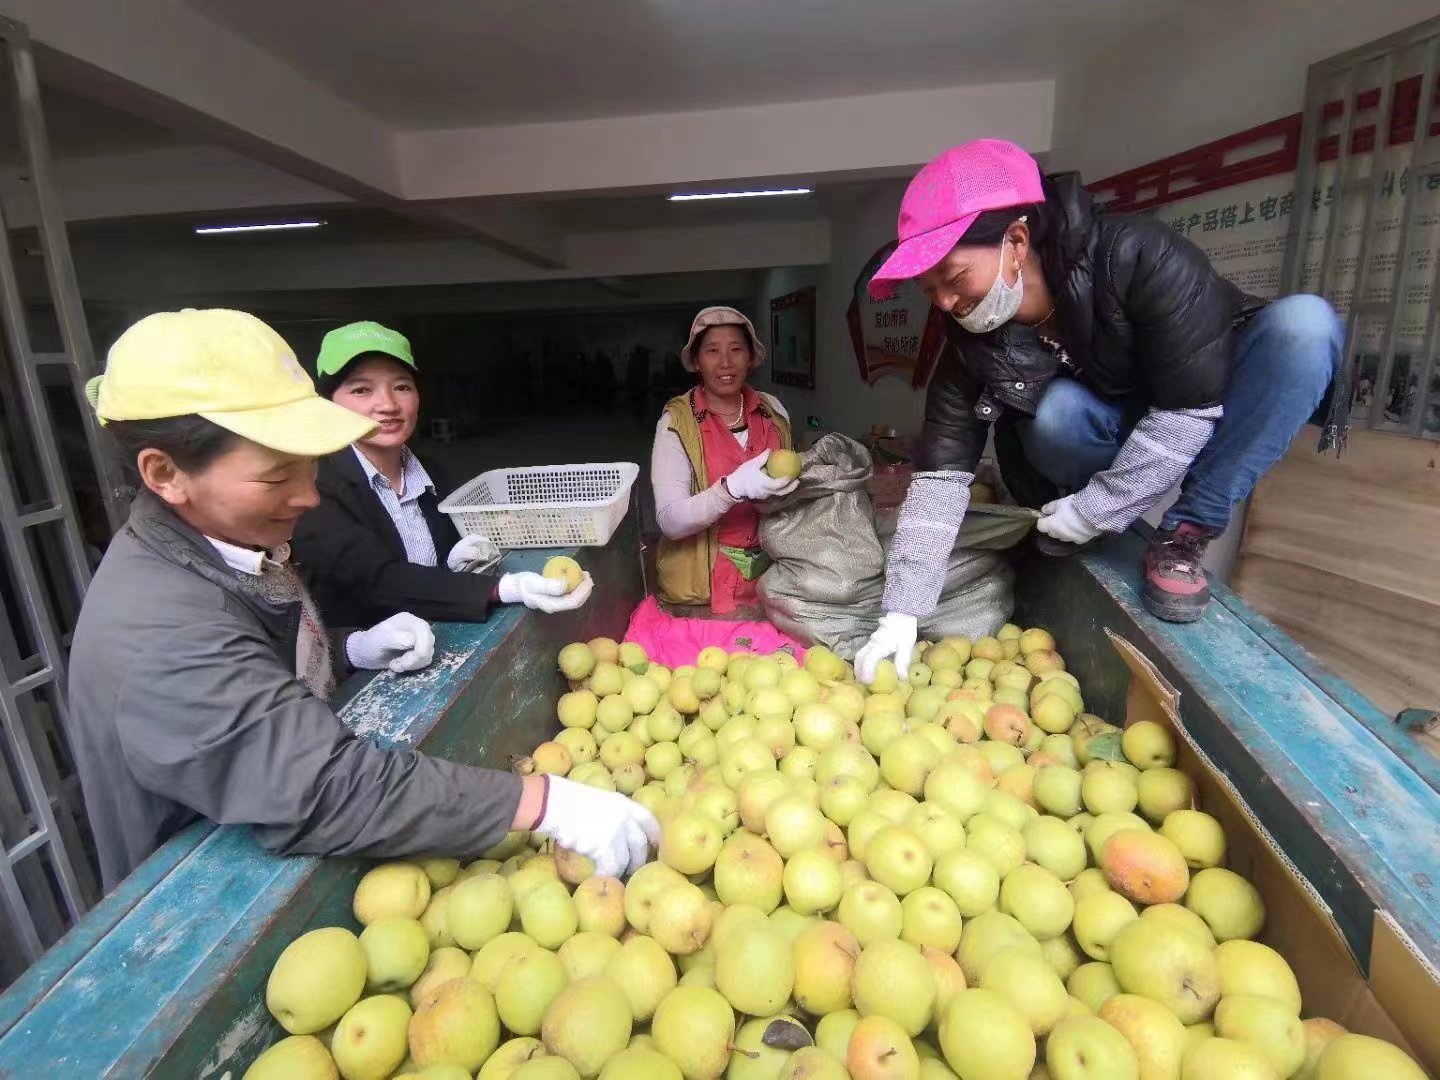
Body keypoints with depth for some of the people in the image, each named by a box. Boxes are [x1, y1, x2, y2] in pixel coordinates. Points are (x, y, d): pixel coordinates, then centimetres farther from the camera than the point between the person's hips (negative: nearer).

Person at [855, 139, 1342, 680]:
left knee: (1304, 324, -31)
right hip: (1111, 432, 1)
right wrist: (902, 612, -24)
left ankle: (1184, 536, -18)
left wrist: (1094, 512, -24)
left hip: (1216, 407, 0)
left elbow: (1192, 409, -27)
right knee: (1057, 413, -32)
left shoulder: (1140, 259, -30)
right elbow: (942, 471, -20)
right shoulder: (972, 338, -19)